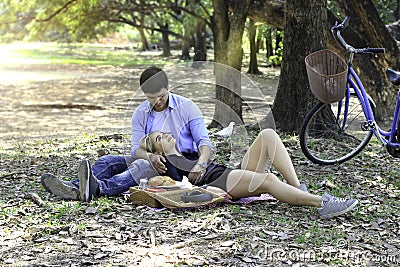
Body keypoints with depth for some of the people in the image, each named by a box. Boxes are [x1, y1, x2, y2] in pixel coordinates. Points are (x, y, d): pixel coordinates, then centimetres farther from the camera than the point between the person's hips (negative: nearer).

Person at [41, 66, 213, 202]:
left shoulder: (186, 107, -5)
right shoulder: (140, 114, 6)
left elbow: (204, 141, -9)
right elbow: (137, 148, -4)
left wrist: (200, 164, -30)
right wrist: (150, 156, -28)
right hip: (153, 160, 6)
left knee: (141, 166, -35)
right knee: (109, 161, -14)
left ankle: (98, 189, -58)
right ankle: (75, 188, -38)